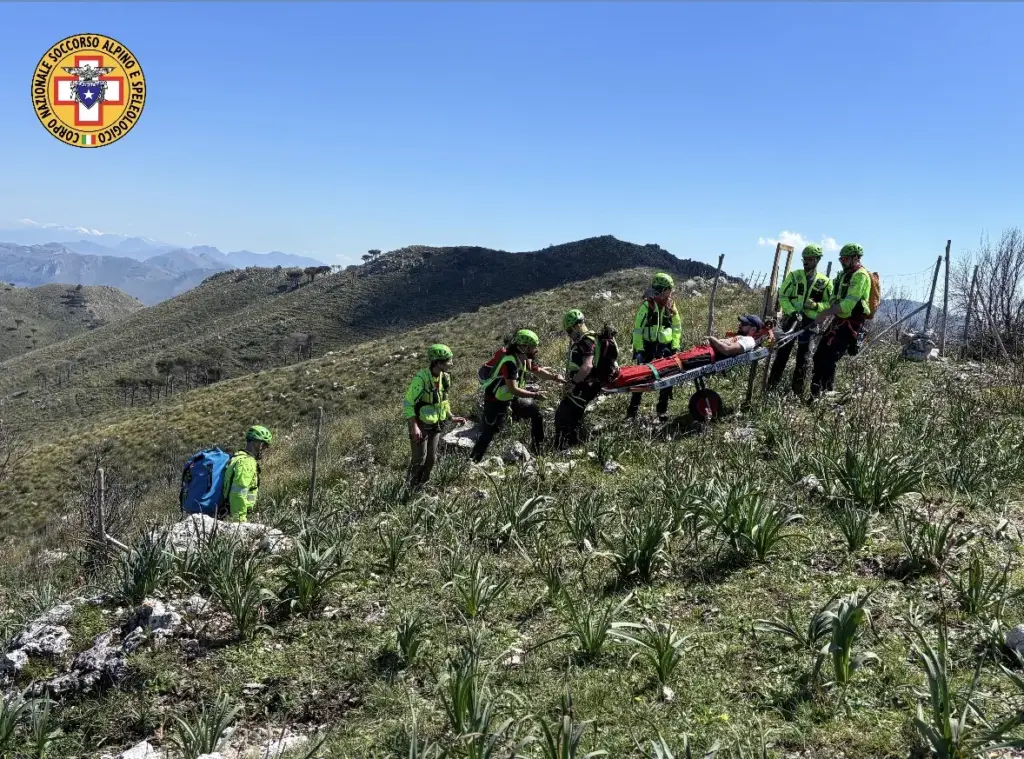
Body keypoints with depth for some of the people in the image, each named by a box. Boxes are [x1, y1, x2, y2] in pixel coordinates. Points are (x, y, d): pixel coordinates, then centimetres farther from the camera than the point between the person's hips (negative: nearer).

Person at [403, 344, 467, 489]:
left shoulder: (444, 377, -4)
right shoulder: (421, 378, -28)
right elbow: (407, 404, -24)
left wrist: (452, 417, 7)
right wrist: (414, 427, -29)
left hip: (435, 424, 7)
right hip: (420, 425, -7)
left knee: (431, 458, 13)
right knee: (420, 458, 0)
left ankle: (422, 485, 32)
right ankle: (410, 487, 22)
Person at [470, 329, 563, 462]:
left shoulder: (524, 358, -3)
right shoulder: (510, 362, -30)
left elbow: (537, 371, 13)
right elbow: (513, 389, -32)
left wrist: (555, 377, -2)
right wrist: (535, 395, -26)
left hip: (511, 398, 9)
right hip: (496, 401, -9)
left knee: (536, 413, 12)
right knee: (489, 432, -11)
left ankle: (539, 450, 24)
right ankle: (473, 461, -3)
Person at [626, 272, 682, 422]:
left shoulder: (671, 306, 5)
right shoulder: (647, 305, -10)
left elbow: (677, 327, 13)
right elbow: (637, 328, -9)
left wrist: (675, 347, 5)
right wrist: (639, 349, -13)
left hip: (666, 348, 4)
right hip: (648, 347, -4)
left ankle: (662, 410, 16)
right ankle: (632, 410, 5)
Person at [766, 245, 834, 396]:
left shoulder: (824, 282, 2)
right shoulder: (794, 275, 2)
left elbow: (829, 304, 5)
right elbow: (782, 296, -1)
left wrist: (816, 305, -14)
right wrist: (792, 312, -15)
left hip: (808, 323, 0)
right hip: (791, 319, 0)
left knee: (803, 357, 4)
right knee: (782, 352, 3)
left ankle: (798, 392, 11)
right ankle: (771, 387, 9)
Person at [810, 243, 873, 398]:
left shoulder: (860, 275, -14)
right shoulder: (844, 274, 17)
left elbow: (850, 302, -24)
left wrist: (825, 313, -26)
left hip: (851, 324, -9)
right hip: (839, 320, 9)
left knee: (829, 359, -15)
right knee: (819, 356, 6)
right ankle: (814, 395, 13)